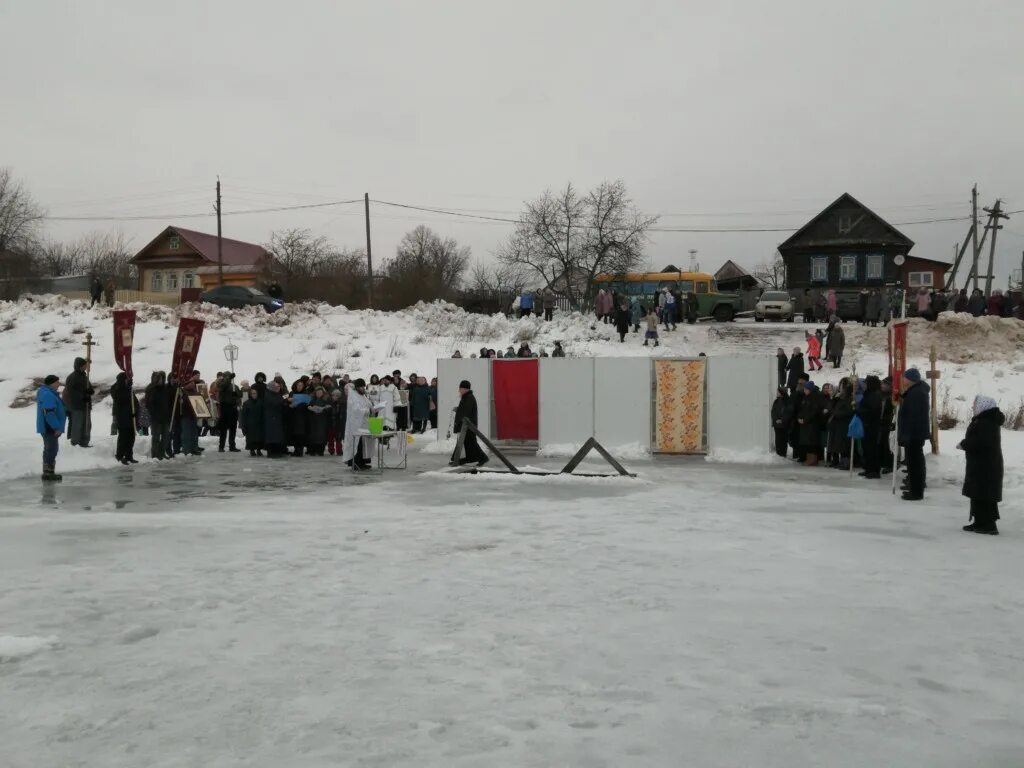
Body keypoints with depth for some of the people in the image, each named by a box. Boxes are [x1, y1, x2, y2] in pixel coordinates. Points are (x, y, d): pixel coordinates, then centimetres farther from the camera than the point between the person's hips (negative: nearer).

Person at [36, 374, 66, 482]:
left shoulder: (48, 392, 14)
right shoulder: (47, 395, -21)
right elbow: (49, 413, -26)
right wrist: (57, 427, -23)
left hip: (49, 428, 11)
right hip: (50, 428, -11)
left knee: (50, 449, 17)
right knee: (52, 449, -7)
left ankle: (48, 472, 24)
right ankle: (48, 474, -4)